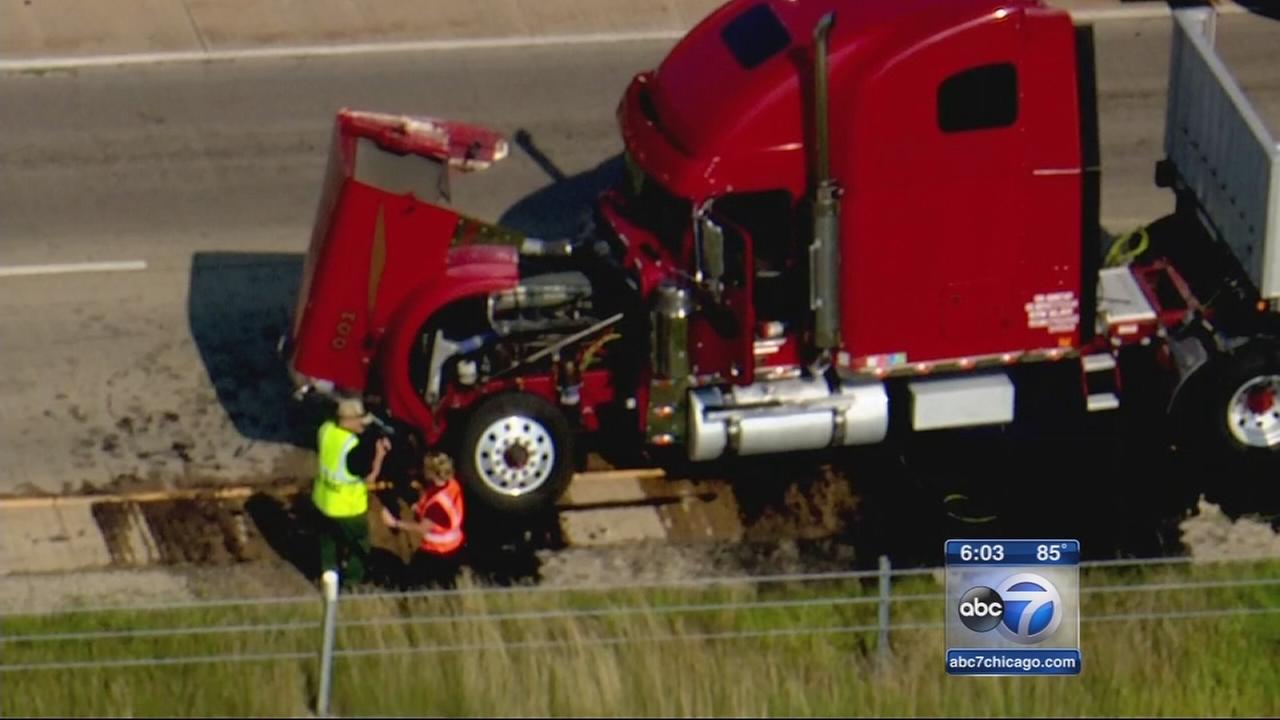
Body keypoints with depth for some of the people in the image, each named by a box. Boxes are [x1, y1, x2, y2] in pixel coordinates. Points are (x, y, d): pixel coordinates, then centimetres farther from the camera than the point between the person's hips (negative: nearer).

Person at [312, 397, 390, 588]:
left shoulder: (326, 429, -12)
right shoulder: (355, 446, -33)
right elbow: (369, 477, -23)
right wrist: (379, 454, -12)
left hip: (323, 499, 7)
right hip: (348, 507, -7)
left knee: (329, 541, 28)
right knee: (358, 547, 17)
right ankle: (352, 584, 30)